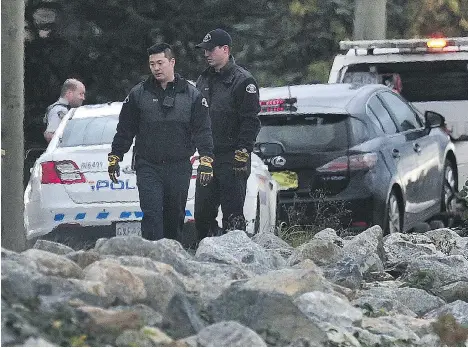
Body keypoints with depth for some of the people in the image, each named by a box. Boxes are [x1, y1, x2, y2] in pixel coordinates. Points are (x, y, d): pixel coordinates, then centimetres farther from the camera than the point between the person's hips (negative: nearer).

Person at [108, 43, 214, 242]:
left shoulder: (191, 95, 4)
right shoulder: (138, 94, 6)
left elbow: (203, 130, 2)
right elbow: (125, 129, 10)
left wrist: (206, 160, -8)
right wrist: (114, 158, 5)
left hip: (179, 168, 1)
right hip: (148, 167, -1)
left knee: (175, 216, 8)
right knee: (152, 214, -13)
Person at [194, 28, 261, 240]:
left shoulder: (243, 81, -6)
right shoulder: (204, 80, 17)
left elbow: (250, 121, -11)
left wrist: (242, 152, -18)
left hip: (232, 158, -7)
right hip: (207, 157, 7)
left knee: (233, 214, -6)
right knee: (202, 213, 6)